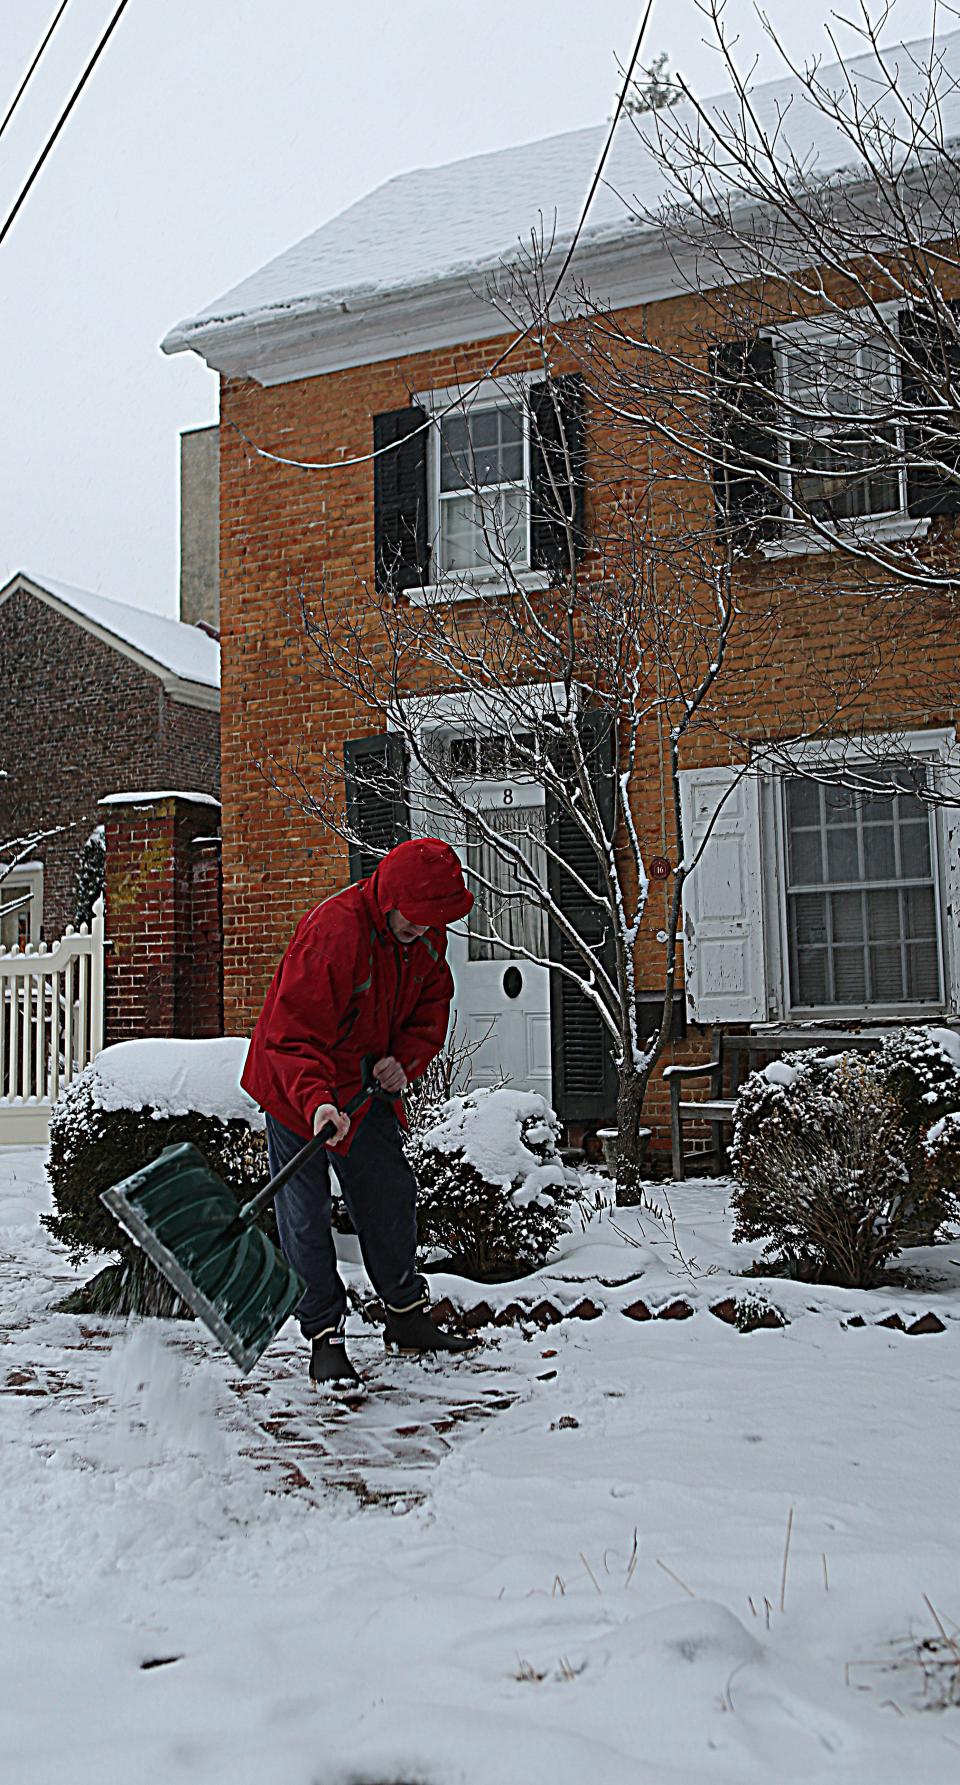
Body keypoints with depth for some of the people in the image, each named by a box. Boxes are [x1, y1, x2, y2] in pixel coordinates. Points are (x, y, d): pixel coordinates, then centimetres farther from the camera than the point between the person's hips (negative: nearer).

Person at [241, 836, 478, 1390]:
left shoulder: (428, 934, -6)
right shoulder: (331, 930, -31)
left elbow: (431, 1009, 6)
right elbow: (293, 1032, -32)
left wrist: (403, 1061, -12)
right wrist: (317, 1101, -45)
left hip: (370, 1088, 7)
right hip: (297, 1092, -7)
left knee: (392, 1198, 13)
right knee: (305, 1216, -5)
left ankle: (408, 1317, 29)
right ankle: (325, 1339, 6)